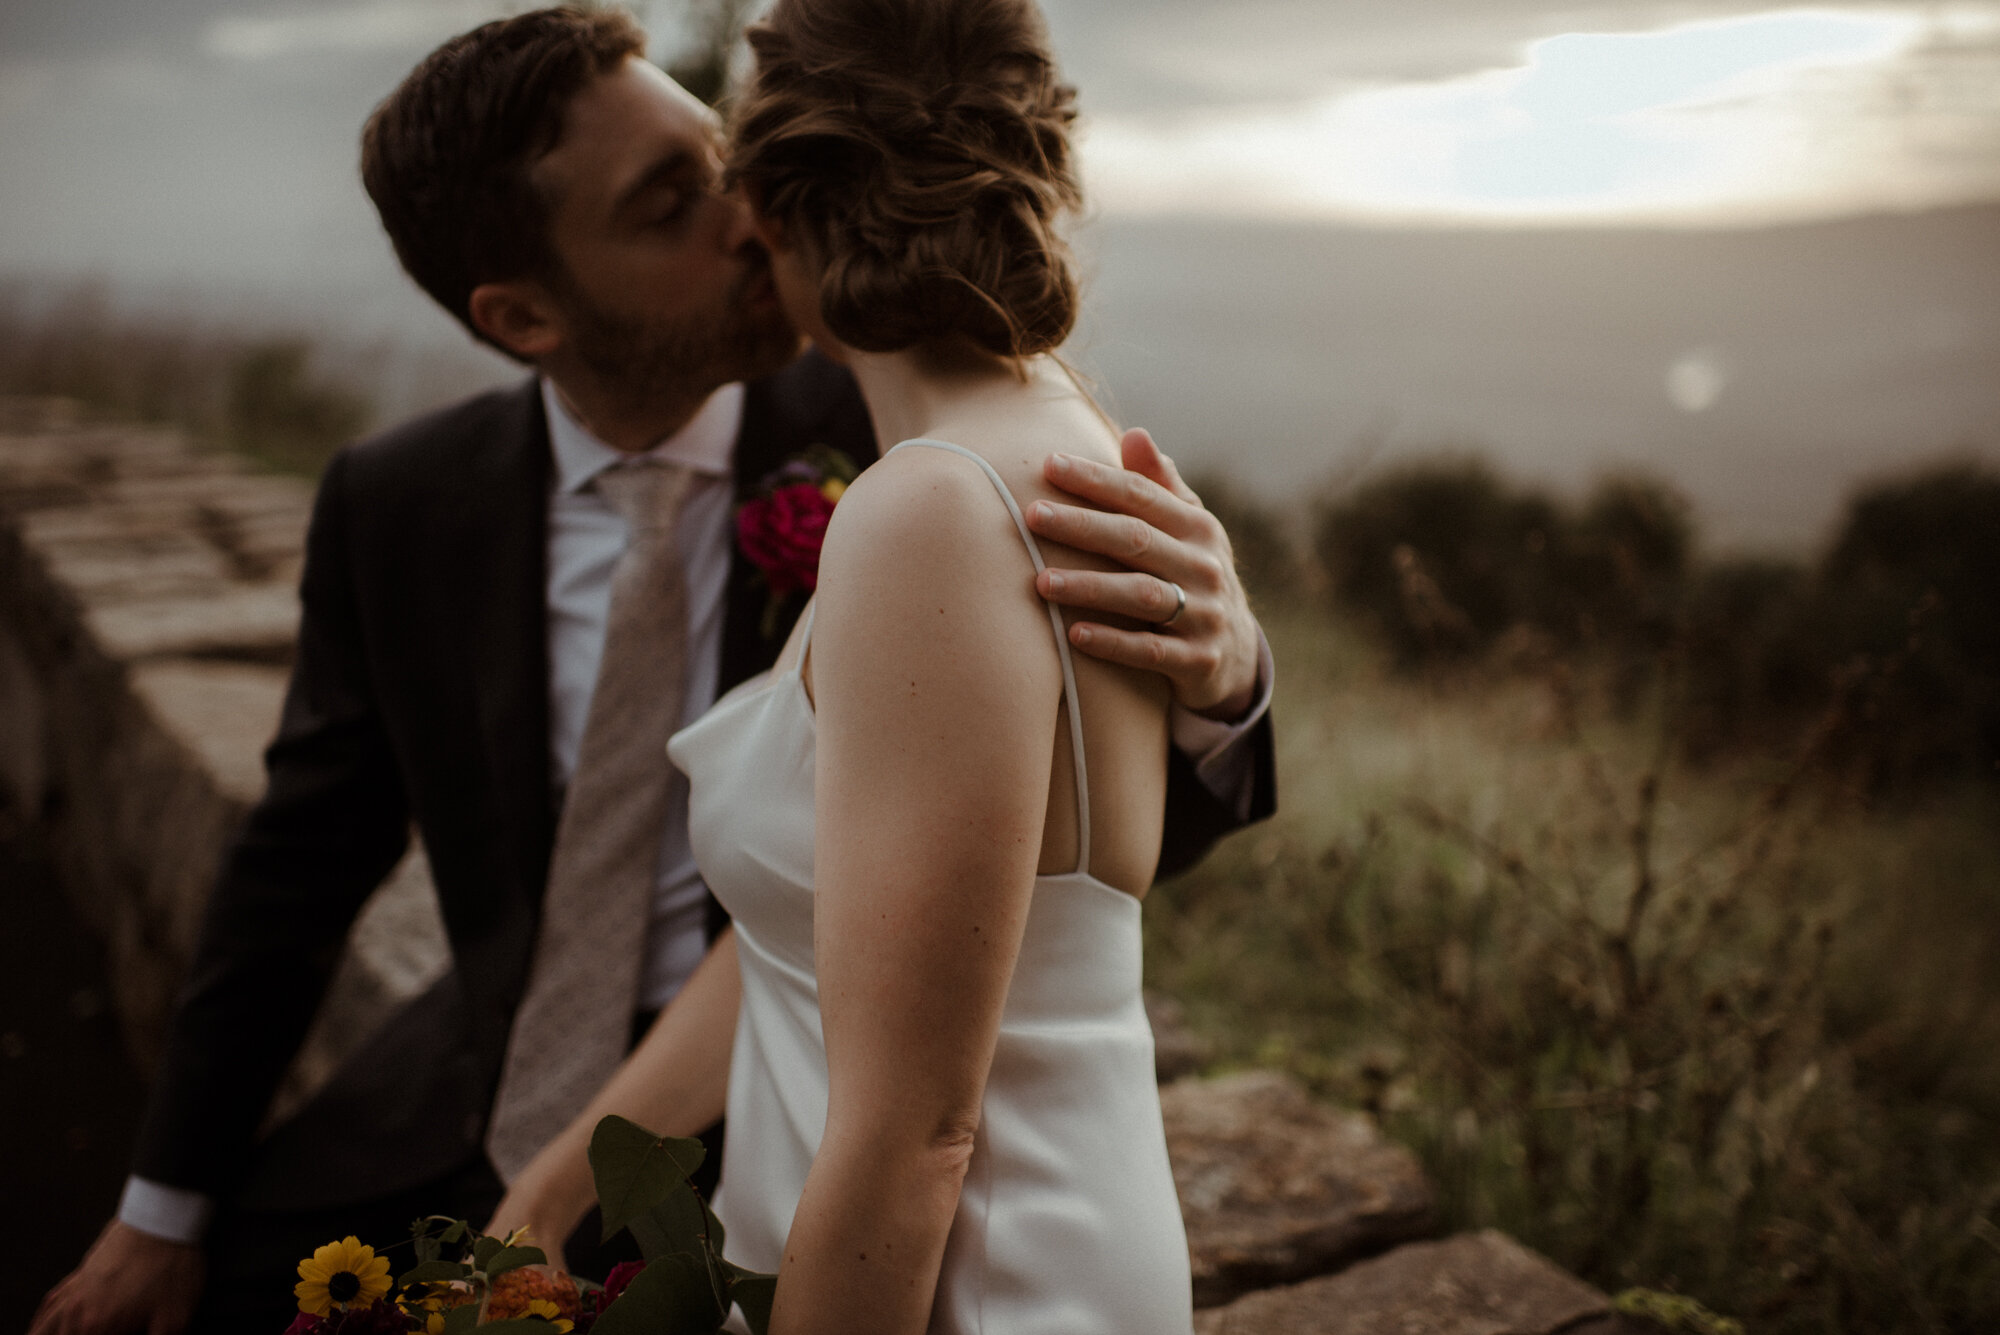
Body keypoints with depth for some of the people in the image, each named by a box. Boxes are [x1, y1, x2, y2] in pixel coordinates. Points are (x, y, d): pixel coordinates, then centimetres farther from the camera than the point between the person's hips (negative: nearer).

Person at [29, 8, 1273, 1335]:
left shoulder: (875, 442, -18)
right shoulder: (395, 510, -10)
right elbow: (302, 862, 3)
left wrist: (1221, 675, -44)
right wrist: (166, 1202, 9)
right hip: (502, 1085, 3)